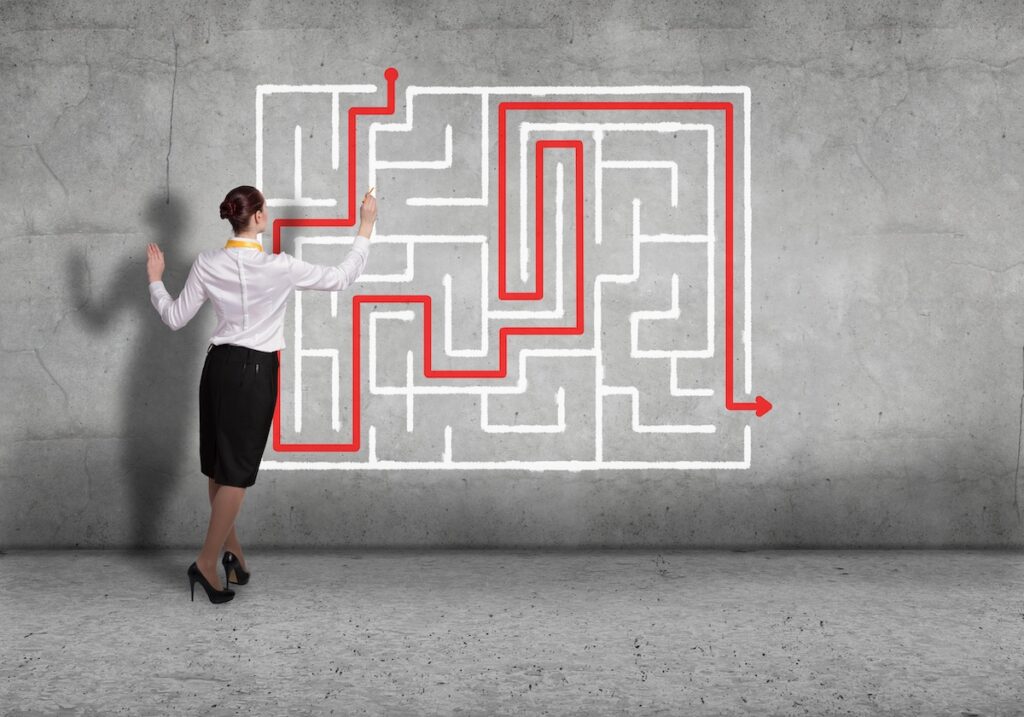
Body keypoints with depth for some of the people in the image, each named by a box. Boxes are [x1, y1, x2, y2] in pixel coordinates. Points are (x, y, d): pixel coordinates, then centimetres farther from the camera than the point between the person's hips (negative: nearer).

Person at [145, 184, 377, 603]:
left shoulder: (207, 265, -4)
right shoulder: (280, 267, -14)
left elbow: (175, 318, 2)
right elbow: (341, 278, -6)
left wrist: (155, 281, 18)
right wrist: (366, 227, 3)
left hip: (219, 366, 5)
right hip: (256, 372, -5)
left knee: (219, 466, 14)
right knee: (237, 471, 2)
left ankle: (232, 551, 21)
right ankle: (207, 563, 2)